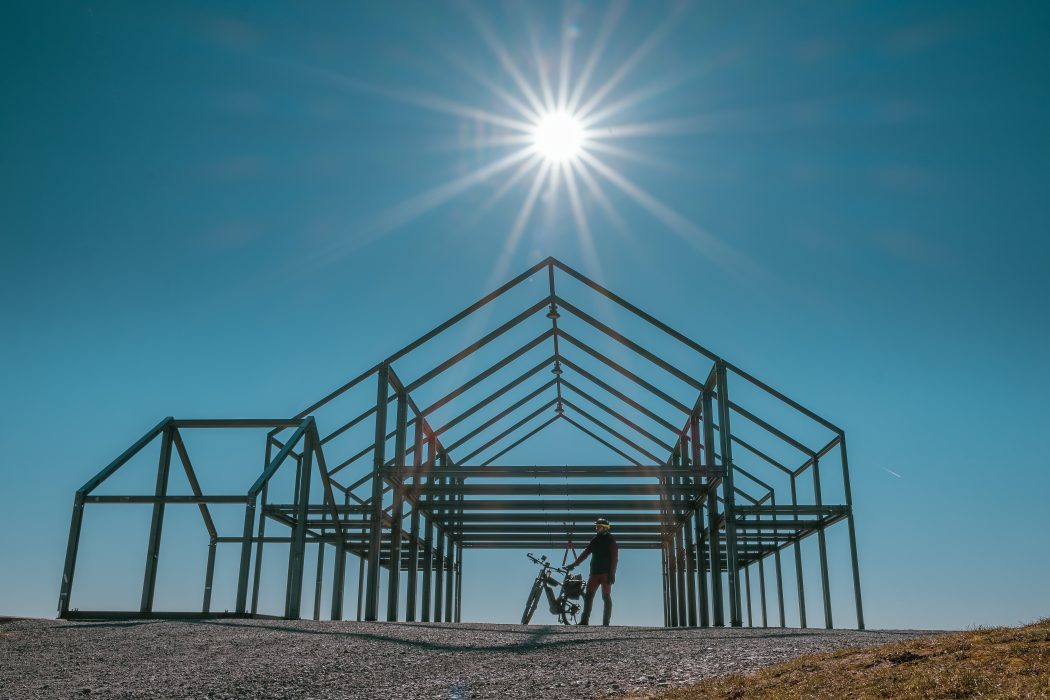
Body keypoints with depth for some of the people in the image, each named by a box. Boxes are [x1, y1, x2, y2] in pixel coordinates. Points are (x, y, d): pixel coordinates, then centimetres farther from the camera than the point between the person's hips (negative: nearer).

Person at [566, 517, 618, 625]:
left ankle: (606, 622, -1)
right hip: (594, 572, 6)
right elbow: (586, 553, 16)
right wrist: (574, 564, 9)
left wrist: (612, 573, -15)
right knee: (588, 596, -2)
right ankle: (584, 620, -2)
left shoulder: (611, 540, -1)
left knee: (606, 597, -3)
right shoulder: (595, 540, 16)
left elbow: (614, 557, -7)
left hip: (606, 573, -6)